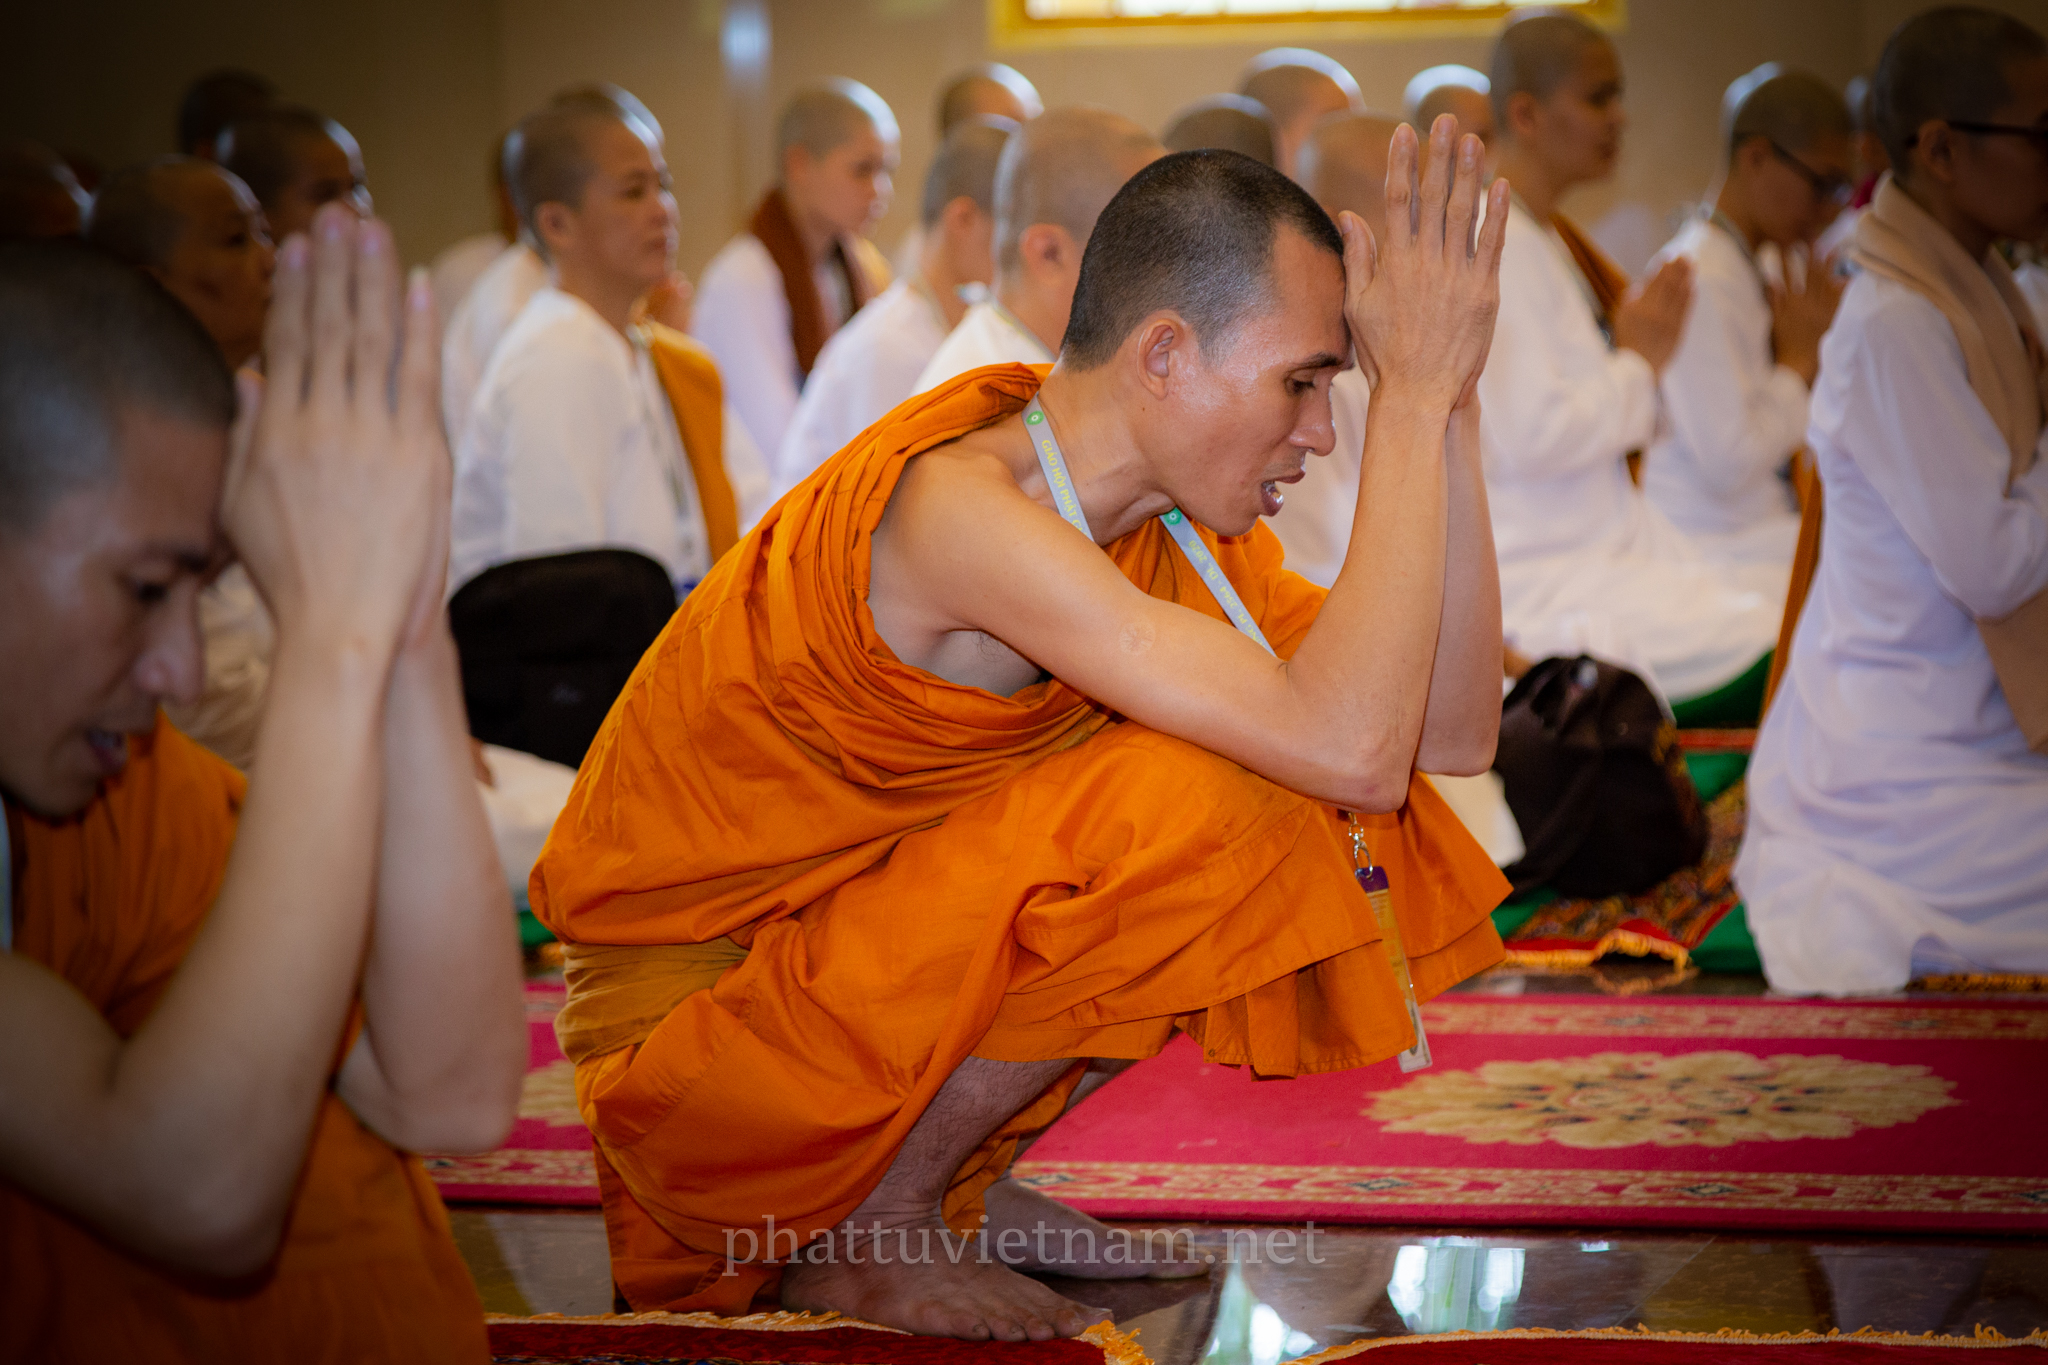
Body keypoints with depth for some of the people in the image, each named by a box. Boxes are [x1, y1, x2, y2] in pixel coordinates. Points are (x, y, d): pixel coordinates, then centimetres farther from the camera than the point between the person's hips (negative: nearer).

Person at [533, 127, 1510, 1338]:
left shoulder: (1172, 511, -1)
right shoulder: (959, 505, -28)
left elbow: (1455, 733, -4)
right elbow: (1351, 745, -35)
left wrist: (1449, 405, -12)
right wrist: (1411, 394, -29)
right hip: (687, 1001, -9)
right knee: (1199, 804, -23)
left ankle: (951, 1184, 7)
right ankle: (855, 1230, -7)